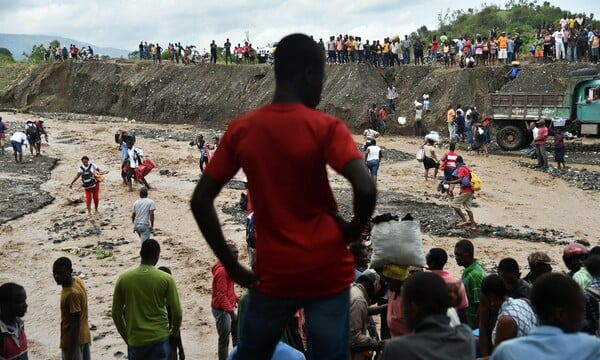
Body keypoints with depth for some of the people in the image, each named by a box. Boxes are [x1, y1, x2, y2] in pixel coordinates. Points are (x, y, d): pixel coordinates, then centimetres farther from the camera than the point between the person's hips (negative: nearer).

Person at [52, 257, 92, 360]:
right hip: (84, 336, 9)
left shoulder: (71, 293, -28)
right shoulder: (78, 280, -1)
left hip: (73, 339, -9)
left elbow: (75, 323, -24)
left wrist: (71, 349, -19)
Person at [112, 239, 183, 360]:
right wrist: (173, 334, 14)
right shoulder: (166, 279, -7)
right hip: (159, 339, -2)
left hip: (135, 340, 2)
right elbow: (177, 313, -5)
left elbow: (116, 313, 4)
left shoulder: (123, 278, -1)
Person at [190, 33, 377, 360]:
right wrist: (352, 232, -3)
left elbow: (200, 201, -2)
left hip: (272, 276, 3)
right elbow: (366, 189, -23)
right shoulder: (325, 128, -10)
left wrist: (231, 266, 4)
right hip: (327, 273, -2)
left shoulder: (239, 130, 0)